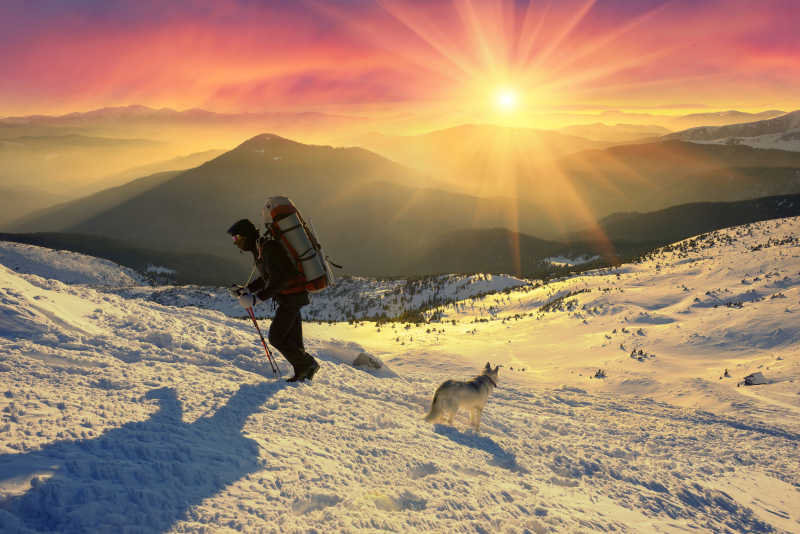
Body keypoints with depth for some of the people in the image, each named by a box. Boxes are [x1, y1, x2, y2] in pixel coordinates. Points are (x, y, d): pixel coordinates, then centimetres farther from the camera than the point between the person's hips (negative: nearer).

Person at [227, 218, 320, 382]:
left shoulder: (268, 247, -20)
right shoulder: (259, 249, 13)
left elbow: (279, 279, -26)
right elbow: (266, 277, 22)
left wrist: (257, 297, -26)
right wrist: (246, 289, 12)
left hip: (291, 297, -10)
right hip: (290, 297, 10)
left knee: (276, 338, -6)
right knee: (291, 339, 12)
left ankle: (307, 364, 5)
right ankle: (303, 372, 20)